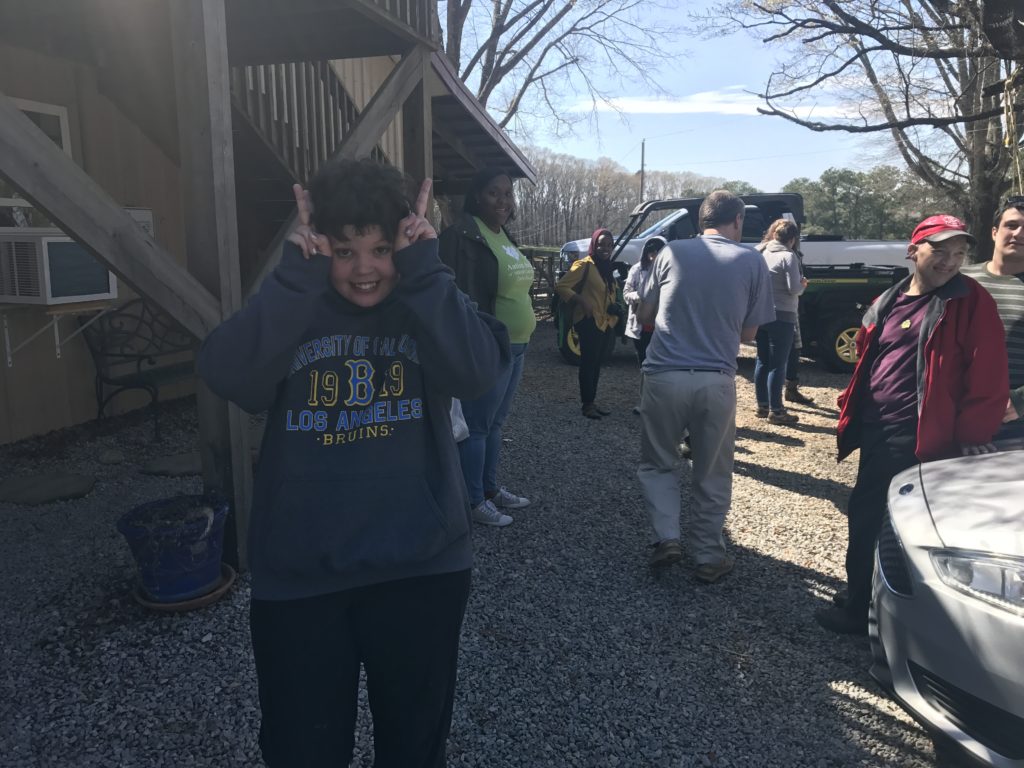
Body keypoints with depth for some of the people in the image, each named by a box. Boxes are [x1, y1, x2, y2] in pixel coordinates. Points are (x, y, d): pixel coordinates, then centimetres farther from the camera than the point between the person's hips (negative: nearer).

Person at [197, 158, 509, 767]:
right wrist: (298, 278, -25)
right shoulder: (290, 308, -1)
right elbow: (228, 376, -20)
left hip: (421, 566, 0)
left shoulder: (429, 304, -1)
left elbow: (477, 374, -21)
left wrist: (424, 273, -24)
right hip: (299, 576, 1)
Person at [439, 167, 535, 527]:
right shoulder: (464, 236, -14)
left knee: (496, 422, 17)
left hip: (515, 347, 9)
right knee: (477, 426, 0)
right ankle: (474, 502, 10)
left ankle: (491, 488, 30)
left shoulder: (503, 235, 15)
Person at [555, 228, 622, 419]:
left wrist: (614, 306, 6)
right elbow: (561, 286, -15)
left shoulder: (607, 266, 15)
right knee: (588, 362, -4)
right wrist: (581, 302, -25)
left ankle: (592, 401, 23)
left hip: (606, 322, 9)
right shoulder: (584, 265, -10)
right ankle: (586, 405, 3)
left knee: (596, 362, 14)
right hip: (590, 321, -8)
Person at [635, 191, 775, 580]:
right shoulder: (753, 261, 3)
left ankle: (667, 537, 7)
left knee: (658, 462, 19)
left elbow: (645, 315, 11)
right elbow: (748, 332, 8)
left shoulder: (672, 252, 4)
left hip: (664, 376, 0)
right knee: (712, 473, 15)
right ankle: (709, 556, 23)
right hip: (717, 381, 0)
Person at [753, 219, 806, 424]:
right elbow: (794, 288, -17)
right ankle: (775, 411, 1)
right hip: (781, 316, -7)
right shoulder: (788, 256, -12)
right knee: (778, 364, -2)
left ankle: (762, 405, 22)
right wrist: (803, 284, 4)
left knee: (762, 361, 14)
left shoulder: (760, 252, 7)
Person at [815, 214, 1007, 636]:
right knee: (864, 517, 16)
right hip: (877, 432, 7)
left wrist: (972, 438, -11)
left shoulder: (971, 302, -5)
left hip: (921, 439, -7)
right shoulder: (887, 303, 13)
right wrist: (851, 414, 15)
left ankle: (860, 610, 15)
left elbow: (988, 378, -10)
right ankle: (862, 601, 34)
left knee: (870, 521, -2)